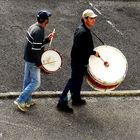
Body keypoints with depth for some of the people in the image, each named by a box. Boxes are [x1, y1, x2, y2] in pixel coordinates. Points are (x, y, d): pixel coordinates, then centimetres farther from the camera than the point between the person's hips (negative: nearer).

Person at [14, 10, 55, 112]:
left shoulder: (33, 27, 4)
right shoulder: (39, 31, -25)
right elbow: (35, 49, -26)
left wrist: (47, 39, 7)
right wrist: (38, 63, -18)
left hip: (28, 58, 9)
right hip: (33, 61, -9)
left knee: (27, 80, 18)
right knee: (35, 82, 0)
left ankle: (28, 100, 30)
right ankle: (20, 100, 0)